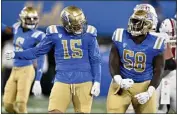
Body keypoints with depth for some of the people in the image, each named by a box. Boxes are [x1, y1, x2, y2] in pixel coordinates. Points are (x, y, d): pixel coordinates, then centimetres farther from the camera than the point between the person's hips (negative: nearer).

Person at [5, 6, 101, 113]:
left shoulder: (88, 34, -3)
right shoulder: (55, 33, -2)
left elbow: (95, 60, 4)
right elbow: (38, 51, 11)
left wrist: (97, 82, 0)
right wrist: (16, 54, 5)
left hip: (84, 83, 0)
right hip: (62, 81, 0)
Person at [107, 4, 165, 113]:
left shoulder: (154, 43, -9)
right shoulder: (121, 37, -6)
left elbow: (158, 71, -4)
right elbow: (113, 63, -4)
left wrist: (149, 92, -15)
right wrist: (119, 81, -23)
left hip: (144, 85, 0)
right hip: (122, 85, 0)